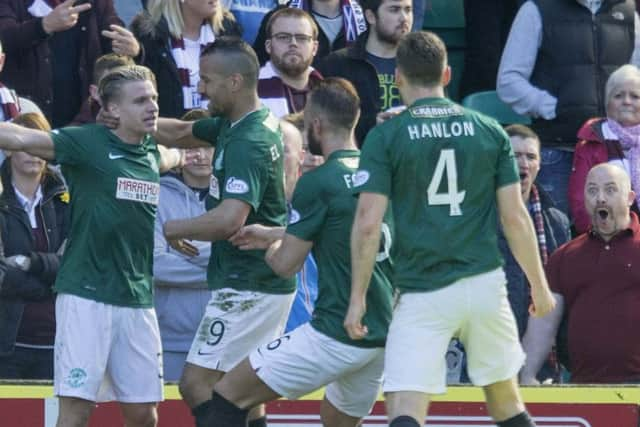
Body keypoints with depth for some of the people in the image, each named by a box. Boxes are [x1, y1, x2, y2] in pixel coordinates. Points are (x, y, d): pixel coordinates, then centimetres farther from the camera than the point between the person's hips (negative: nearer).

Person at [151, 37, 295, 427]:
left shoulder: (247, 143, -22)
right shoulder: (235, 125, 9)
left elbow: (229, 220, -33)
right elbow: (180, 134, 21)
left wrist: (173, 229, -18)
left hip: (248, 288, -10)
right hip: (263, 283, 10)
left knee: (195, 383, -10)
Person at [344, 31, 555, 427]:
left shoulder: (385, 137, -2)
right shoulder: (489, 131, 5)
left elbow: (368, 223, -8)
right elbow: (515, 218, 5)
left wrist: (358, 297, -1)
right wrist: (539, 286, 15)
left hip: (422, 294, -3)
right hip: (485, 286, 3)